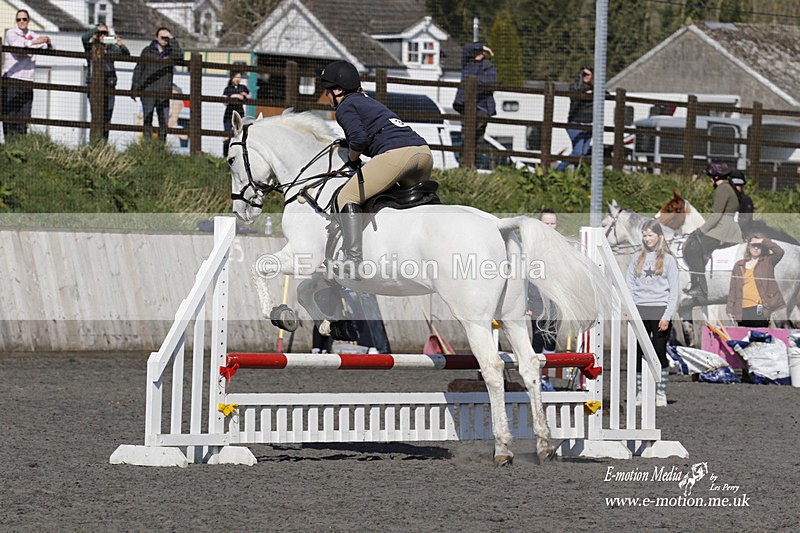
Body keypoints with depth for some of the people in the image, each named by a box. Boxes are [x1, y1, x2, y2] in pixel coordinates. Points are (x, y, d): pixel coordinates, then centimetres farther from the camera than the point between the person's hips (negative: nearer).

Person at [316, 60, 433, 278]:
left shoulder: (345, 107, 6)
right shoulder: (367, 101, 33)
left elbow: (359, 138, -10)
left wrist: (352, 159, 8)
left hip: (396, 153, -9)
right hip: (424, 152, 9)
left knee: (347, 197, -2)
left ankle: (353, 261, -14)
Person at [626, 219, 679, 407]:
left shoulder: (667, 260, 1)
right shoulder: (638, 259, 12)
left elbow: (673, 291, -2)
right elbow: (630, 286, 12)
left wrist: (667, 316, -9)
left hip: (659, 311, -3)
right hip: (640, 311, 3)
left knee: (660, 352, -1)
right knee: (639, 353, 3)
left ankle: (661, 393, 7)